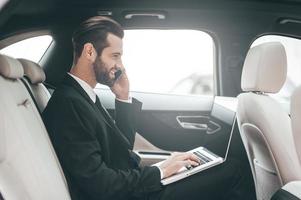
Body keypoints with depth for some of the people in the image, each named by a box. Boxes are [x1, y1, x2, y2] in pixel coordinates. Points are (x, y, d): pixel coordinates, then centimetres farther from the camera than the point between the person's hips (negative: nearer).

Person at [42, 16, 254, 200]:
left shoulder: (85, 96, 9)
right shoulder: (67, 105, -21)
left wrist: (124, 98, 3)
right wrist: (161, 171, -14)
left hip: (133, 183, 9)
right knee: (228, 173, -10)